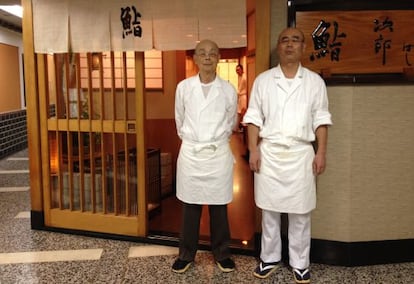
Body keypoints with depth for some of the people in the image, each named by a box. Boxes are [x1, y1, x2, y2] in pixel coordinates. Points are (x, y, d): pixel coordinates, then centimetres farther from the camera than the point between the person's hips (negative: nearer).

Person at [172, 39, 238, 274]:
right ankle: (187, 254, 25)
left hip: (219, 154, 0)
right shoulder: (184, 87, -1)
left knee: (219, 207, 10)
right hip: (190, 153, 1)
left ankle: (222, 254, 27)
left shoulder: (228, 90, -2)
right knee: (190, 207, 9)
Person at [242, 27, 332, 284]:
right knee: (269, 210, 9)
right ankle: (270, 258, 25)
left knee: (300, 212, 6)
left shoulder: (315, 81, 5)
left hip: (301, 153, 0)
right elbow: (254, 118, 3)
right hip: (269, 152, 1)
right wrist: (253, 150, -5)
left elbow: (321, 120, 4)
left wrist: (322, 152, -3)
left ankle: (300, 263, 22)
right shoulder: (263, 80, 5)